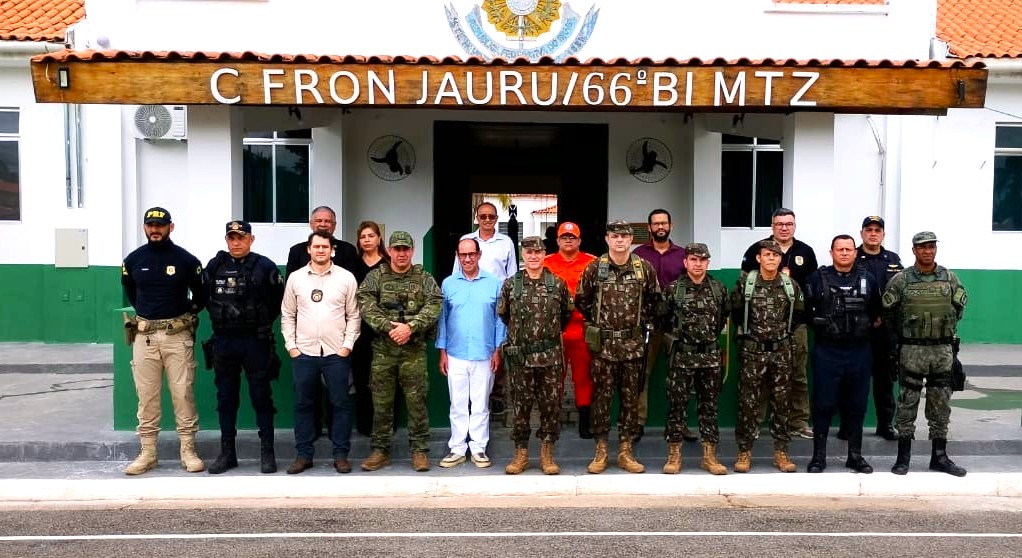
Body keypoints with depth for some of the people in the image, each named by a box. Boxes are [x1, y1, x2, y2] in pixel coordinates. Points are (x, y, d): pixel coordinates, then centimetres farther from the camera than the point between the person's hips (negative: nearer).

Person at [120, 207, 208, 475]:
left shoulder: (186, 259, -2)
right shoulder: (133, 260, 5)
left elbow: (202, 293, 11)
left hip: (178, 334, -2)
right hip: (144, 334, 2)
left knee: (183, 393, 0)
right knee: (146, 395, 6)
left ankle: (188, 451, 8)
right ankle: (147, 453, 14)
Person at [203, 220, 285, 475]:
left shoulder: (265, 266, -4)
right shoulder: (215, 266, 4)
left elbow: (279, 299, 3)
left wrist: (264, 322, 3)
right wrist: (218, 318, 11)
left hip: (256, 341, -3)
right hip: (223, 341, 3)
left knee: (261, 396, 1)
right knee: (226, 397, 9)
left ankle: (267, 451, 9)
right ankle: (227, 452, 19)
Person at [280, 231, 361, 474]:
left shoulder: (346, 277, 1)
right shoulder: (295, 278, 5)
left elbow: (354, 315, 2)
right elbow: (288, 315, 8)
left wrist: (347, 345, -5)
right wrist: (291, 346, 1)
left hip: (337, 353, -1)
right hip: (303, 353, 1)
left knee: (340, 404, 3)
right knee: (303, 404, 7)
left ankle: (341, 454, 13)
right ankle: (303, 454, 18)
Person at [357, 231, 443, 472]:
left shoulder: (424, 279, 5)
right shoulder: (375, 277, 6)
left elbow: (434, 306, -8)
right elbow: (366, 306, -7)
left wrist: (410, 326, -20)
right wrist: (389, 327, -18)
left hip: (414, 350, -1)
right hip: (382, 349, 1)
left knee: (416, 401, 2)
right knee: (381, 402, 7)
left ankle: (419, 450, 13)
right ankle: (380, 450, 19)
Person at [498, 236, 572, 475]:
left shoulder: (557, 284, 1)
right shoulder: (510, 284, 1)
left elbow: (567, 313, 14)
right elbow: (502, 314, 13)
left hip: (550, 356, 0)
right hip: (520, 355, 0)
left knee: (550, 404, 5)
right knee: (521, 404, 7)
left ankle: (547, 454, 16)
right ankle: (521, 453, 17)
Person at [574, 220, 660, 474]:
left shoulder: (645, 268, 2)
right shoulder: (594, 268, -2)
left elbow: (655, 299, 13)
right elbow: (581, 300, 8)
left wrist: (641, 320, 6)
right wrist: (598, 320, 5)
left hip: (633, 343, 2)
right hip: (603, 343, -1)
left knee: (631, 398, 7)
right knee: (601, 397, 4)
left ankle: (625, 451, 17)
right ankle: (601, 451, 14)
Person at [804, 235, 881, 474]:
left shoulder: (868, 279, 6)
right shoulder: (817, 278, 0)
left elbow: (876, 311, 18)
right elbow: (804, 309, 6)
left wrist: (864, 326, 12)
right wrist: (819, 327, 6)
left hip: (859, 351, 2)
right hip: (826, 351, -2)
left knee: (857, 404, 9)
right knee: (823, 404, 1)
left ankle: (855, 455, 21)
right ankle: (819, 455, 10)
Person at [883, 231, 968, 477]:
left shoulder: (950, 278, 4)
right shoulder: (900, 280, -4)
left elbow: (959, 306, 16)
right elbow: (889, 313, 4)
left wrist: (946, 330, 14)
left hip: (943, 350, 3)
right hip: (912, 351, -3)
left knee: (941, 405, 9)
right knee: (907, 405, 2)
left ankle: (939, 457, 19)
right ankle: (903, 457, 9)